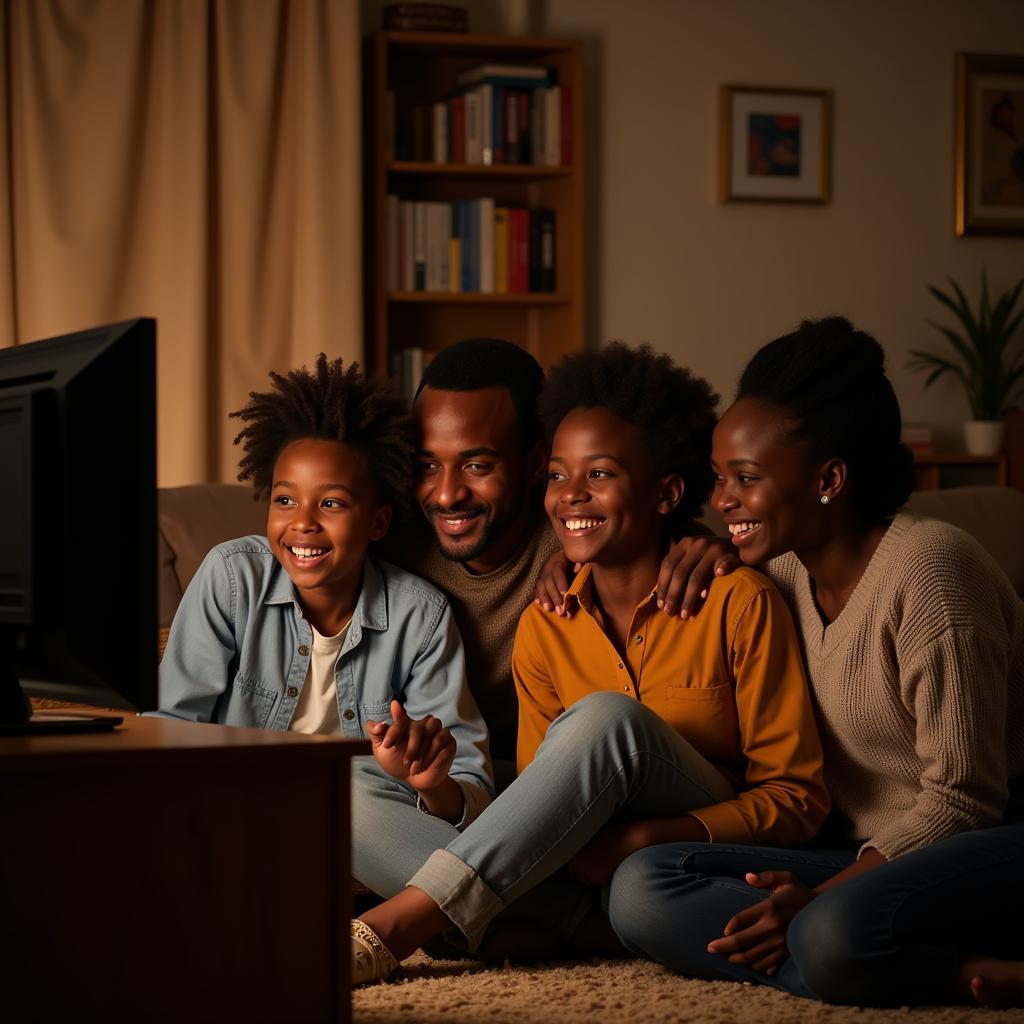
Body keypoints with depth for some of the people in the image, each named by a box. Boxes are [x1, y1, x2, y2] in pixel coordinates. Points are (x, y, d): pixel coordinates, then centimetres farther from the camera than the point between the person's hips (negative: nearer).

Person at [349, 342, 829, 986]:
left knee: (606, 717, -33)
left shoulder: (738, 605, -6)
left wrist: (649, 837, -22)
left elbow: (798, 798, -7)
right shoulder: (543, 628, 8)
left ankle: (397, 929, -35)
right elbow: (542, 803, 9)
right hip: (584, 876, 4)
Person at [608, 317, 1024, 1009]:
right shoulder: (783, 570, 9)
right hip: (874, 858, 9)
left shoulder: (926, 567, -12)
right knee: (642, 889, -17)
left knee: (836, 934, -40)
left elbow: (959, 799, -14)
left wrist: (822, 895, -21)